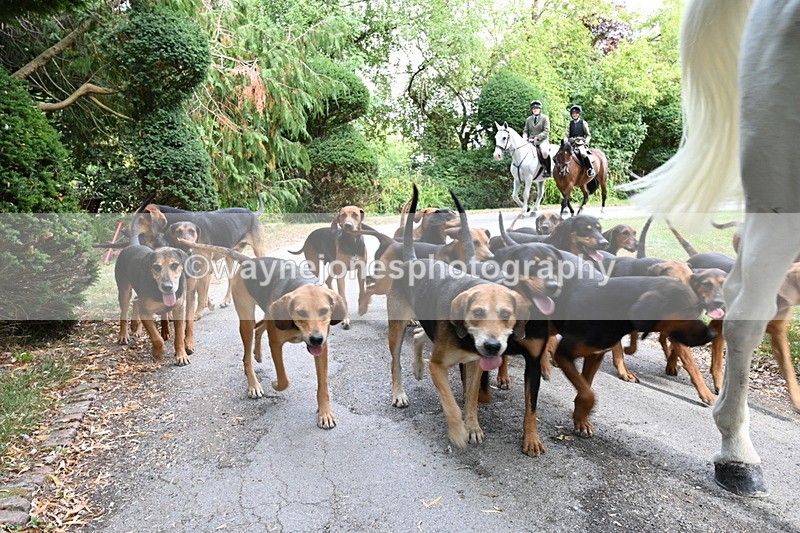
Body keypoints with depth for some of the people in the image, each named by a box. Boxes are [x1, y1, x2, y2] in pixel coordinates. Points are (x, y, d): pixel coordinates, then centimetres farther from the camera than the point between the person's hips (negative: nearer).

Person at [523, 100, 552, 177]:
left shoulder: (545, 118, 5)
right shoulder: (528, 119, 17)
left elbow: (546, 131, -5)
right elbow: (525, 131, 16)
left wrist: (537, 137, -19)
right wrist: (525, 137, -7)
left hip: (542, 140, -4)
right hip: (530, 141, 5)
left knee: (544, 152, -33)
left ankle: (548, 171, -20)